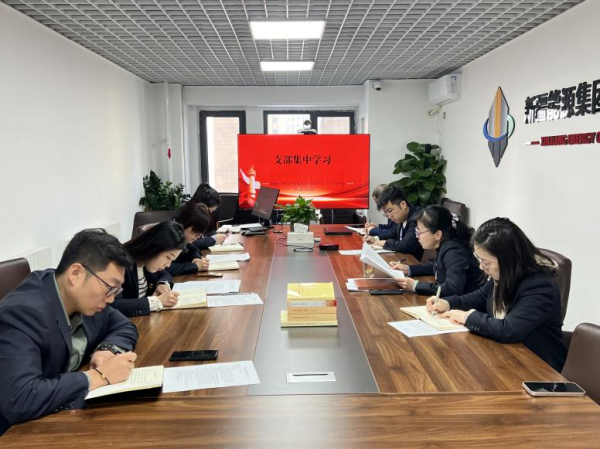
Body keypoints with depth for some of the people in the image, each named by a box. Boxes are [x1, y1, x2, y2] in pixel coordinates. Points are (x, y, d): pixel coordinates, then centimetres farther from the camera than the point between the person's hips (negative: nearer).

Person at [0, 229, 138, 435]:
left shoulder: (85, 297, -6)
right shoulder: (21, 313, -27)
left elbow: (124, 327, 10)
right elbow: (18, 400, -35)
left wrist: (108, 350, -11)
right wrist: (100, 376, -28)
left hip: (68, 412, 7)